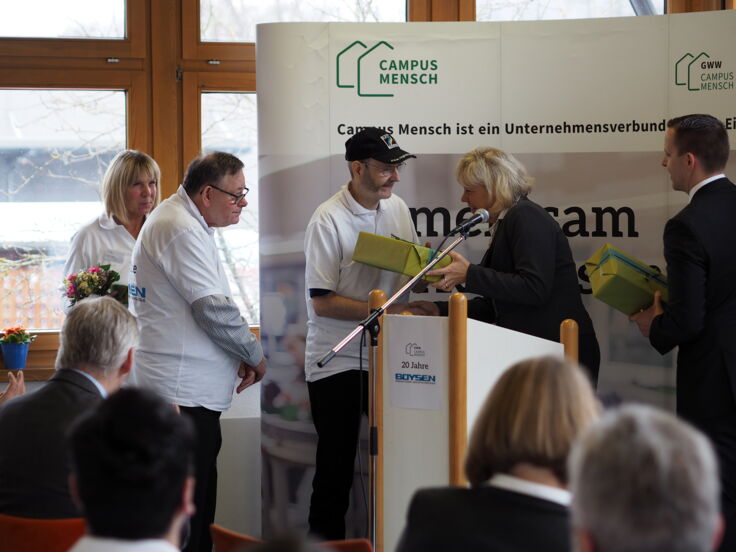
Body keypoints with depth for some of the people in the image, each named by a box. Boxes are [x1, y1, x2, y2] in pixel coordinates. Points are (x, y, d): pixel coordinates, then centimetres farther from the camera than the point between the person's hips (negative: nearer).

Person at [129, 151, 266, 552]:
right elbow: (214, 309, -20)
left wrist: (239, 357, 13)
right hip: (183, 390, -11)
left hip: (190, 387, 11)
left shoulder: (184, 221, 19)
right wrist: (254, 356, -6)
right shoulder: (181, 230, -16)